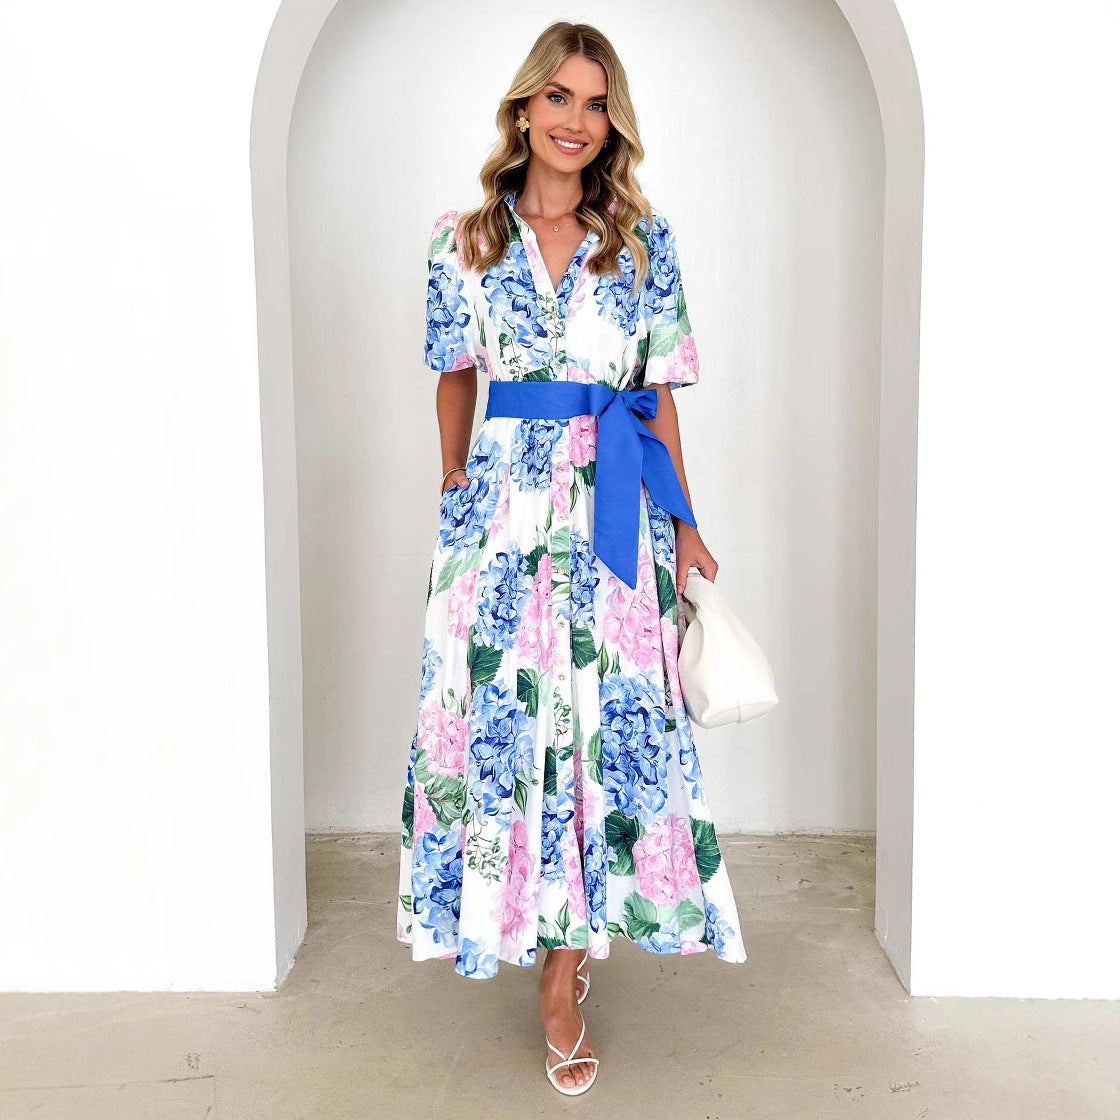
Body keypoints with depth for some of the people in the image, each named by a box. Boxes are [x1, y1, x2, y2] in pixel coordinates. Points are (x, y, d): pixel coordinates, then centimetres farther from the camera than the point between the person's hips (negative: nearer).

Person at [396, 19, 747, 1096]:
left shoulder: (645, 240, 7)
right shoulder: (465, 236, 7)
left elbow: (659, 392, 8)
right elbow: (455, 375, 14)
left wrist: (682, 521, 6)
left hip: (616, 510, 0)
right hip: (502, 503, 0)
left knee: (608, 716, -2)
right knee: (501, 708, 1)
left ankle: (563, 975, 12)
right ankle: (556, 938, 25)